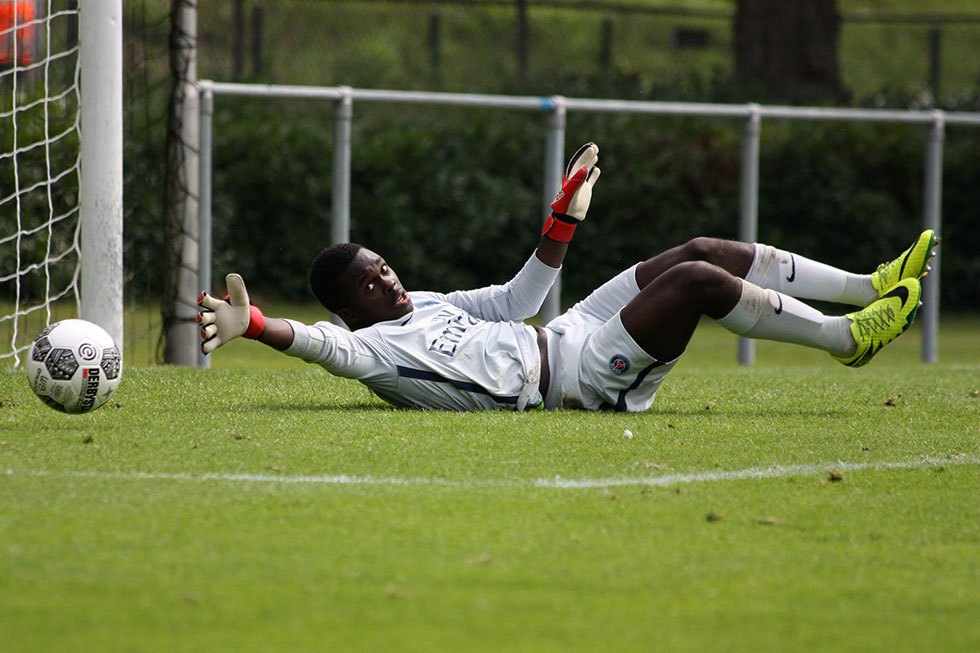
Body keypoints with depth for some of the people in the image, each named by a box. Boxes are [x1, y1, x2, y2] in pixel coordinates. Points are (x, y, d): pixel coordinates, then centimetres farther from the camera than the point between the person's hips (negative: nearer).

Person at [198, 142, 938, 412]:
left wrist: (567, 211, 25)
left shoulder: (421, 305, 16)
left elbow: (518, 297, 25)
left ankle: (870, 288, 5)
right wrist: (254, 325, -52)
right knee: (697, 279, -20)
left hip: (564, 335, 10)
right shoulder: (376, 346, -13)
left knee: (703, 252, 1)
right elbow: (331, 347, -35)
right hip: (572, 378, -10)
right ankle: (847, 337, -10)